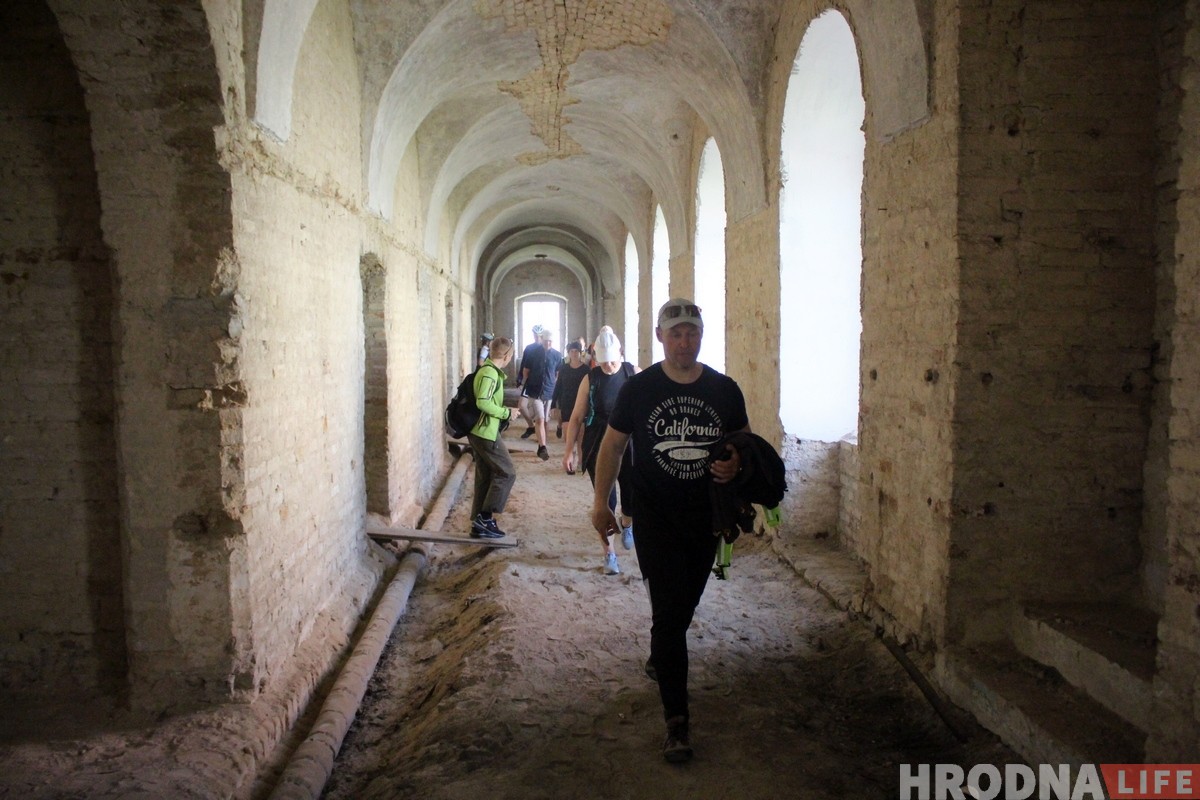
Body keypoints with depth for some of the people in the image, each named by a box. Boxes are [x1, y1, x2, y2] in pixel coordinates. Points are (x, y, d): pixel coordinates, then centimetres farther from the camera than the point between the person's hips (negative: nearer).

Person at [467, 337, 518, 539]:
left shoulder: (488, 370, 13)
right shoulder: (490, 373, -18)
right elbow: (482, 402, -28)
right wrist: (506, 413, -18)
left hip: (479, 432, 10)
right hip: (486, 433, -10)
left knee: (485, 477, 12)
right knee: (506, 473, -3)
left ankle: (479, 523, 16)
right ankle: (485, 517, -3)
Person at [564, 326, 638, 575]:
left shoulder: (633, 374, -2)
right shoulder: (590, 379, -3)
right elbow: (577, 417, 1)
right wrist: (569, 451, 0)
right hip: (598, 447, -1)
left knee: (632, 494, 0)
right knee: (605, 500, 0)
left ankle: (626, 526, 37)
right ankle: (609, 555, 16)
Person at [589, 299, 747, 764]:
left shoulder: (724, 390, -1)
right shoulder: (638, 389, -7)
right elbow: (613, 444, 2)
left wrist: (735, 466, -11)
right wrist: (600, 502, 1)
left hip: (705, 515, 3)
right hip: (655, 516, -3)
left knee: (685, 604, 19)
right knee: (669, 610, -8)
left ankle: (659, 660, 50)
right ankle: (676, 719, -1)